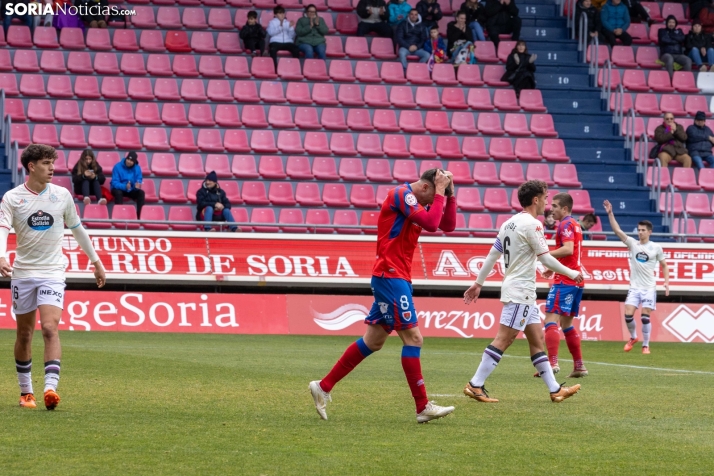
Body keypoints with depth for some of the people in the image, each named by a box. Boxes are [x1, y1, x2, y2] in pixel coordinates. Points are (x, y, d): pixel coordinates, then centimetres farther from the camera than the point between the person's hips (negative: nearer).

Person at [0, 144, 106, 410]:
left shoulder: (62, 195, 3)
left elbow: (77, 228, 16)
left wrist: (96, 261, 20)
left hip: (52, 272, 0)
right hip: (22, 273, 0)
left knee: (50, 329, -17)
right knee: (24, 334, 8)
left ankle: (50, 388, -25)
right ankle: (26, 391, 21)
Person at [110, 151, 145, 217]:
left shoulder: (137, 168, -4)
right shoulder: (118, 167, -16)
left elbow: (139, 180, -3)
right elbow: (115, 182, -21)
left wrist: (138, 185, -31)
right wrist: (125, 187, -41)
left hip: (131, 189, 3)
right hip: (119, 188, -3)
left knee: (141, 193, -24)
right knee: (118, 193, -37)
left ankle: (140, 216, -26)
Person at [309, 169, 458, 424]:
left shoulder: (417, 202, 15)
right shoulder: (402, 194, -13)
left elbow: (448, 225, 16)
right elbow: (431, 223, -24)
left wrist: (449, 194, 7)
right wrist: (440, 192, -14)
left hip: (397, 278, 10)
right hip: (390, 276, -10)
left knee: (373, 341, 12)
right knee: (413, 338, -10)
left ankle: (323, 387, 17)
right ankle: (423, 407, -8)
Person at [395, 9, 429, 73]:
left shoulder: (421, 26, 16)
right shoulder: (403, 25, 8)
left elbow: (424, 39, 12)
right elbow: (399, 38, 0)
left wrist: (417, 46, -8)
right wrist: (409, 46, -12)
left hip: (417, 48, 2)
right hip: (405, 47, -2)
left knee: (427, 55, -28)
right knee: (402, 53, -38)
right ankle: (405, 71, -33)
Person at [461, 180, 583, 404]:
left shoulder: (510, 223, 12)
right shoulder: (532, 224, -13)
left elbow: (492, 255, 14)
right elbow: (546, 259, -14)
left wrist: (478, 283, 19)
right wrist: (572, 274, -3)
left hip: (522, 293, 10)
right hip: (520, 292, -10)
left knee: (537, 340, 11)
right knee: (503, 340, -10)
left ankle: (555, 390, 13)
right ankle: (475, 385, -11)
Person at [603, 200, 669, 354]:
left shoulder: (656, 248, 0)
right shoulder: (633, 244, 2)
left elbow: (664, 265, 11)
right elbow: (617, 230, -5)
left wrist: (666, 282, 1)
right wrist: (610, 213, -15)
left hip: (649, 288, -2)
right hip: (634, 287, 2)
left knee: (645, 317, -5)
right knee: (628, 315, -8)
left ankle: (646, 345, 8)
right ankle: (633, 337, 19)